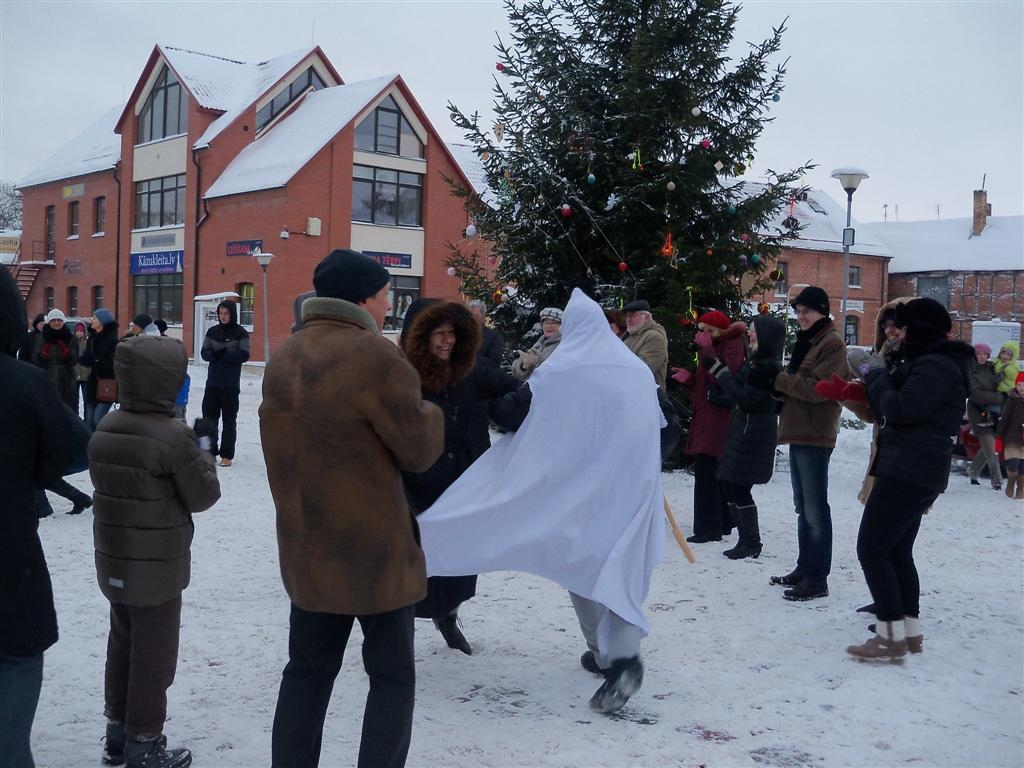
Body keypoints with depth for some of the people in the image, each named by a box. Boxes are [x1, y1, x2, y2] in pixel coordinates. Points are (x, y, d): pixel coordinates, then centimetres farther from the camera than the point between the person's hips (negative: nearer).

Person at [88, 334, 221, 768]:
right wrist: (203, 454, 3)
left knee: (122, 644, 20)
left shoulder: (105, 429, 0)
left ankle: (117, 732, 32)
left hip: (114, 560, 7)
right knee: (153, 654, 6)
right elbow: (202, 496, -14)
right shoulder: (173, 435, -21)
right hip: (158, 566, -7)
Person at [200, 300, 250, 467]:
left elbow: (244, 355, -13)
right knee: (209, 417, 6)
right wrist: (214, 355, -18)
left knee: (229, 419, 1)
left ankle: (227, 455, 5)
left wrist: (223, 354, -18)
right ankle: (210, 451, 16)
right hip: (212, 382, 4)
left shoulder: (241, 333, -3)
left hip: (231, 384, -4)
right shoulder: (212, 331, 9)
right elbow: (204, 352, 3)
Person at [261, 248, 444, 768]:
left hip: (305, 548, 7)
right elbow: (419, 451, -12)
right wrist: (431, 413, 6)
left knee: (308, 671, 17)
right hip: (374, 550, -7)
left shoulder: (283, 359, 5)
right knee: (392, 677, 8)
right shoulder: (375, 357, -19)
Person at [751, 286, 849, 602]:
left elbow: (817, 387, -20)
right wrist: (772, 380, 0)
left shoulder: (832, 344, -10)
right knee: (803, 507, 15)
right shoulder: (806, 341, 19)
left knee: (815, 509, -6)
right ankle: (805, 568, 24)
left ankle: (817, 579, -2)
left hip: (815, 436, -10)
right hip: (798, 433, 10)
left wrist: (776, 380, -16)